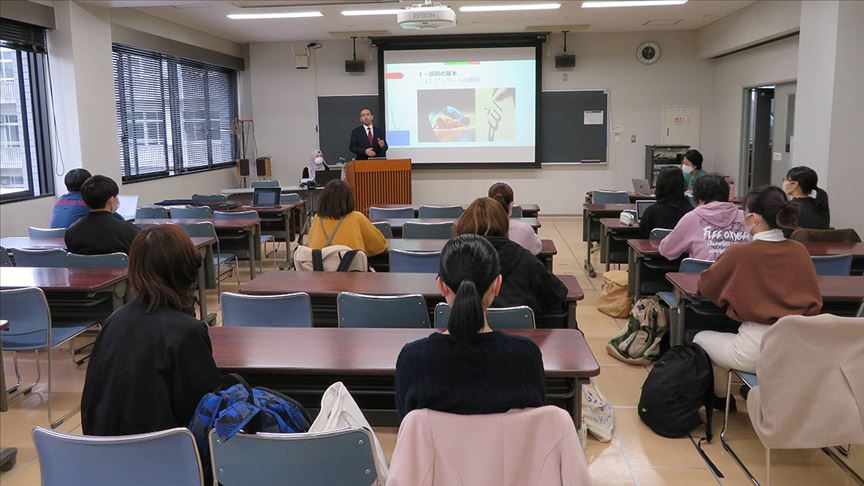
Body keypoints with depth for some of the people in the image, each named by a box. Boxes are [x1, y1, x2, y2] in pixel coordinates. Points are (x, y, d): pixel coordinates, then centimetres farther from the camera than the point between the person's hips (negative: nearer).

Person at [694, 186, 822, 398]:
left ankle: (721, 398, 35)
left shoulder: (739, 253, -13)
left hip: (757, 352, -5)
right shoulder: (800, 251, 0)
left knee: (701, 339, 22)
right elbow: (815, 301, 14)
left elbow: (705, 287, 0)